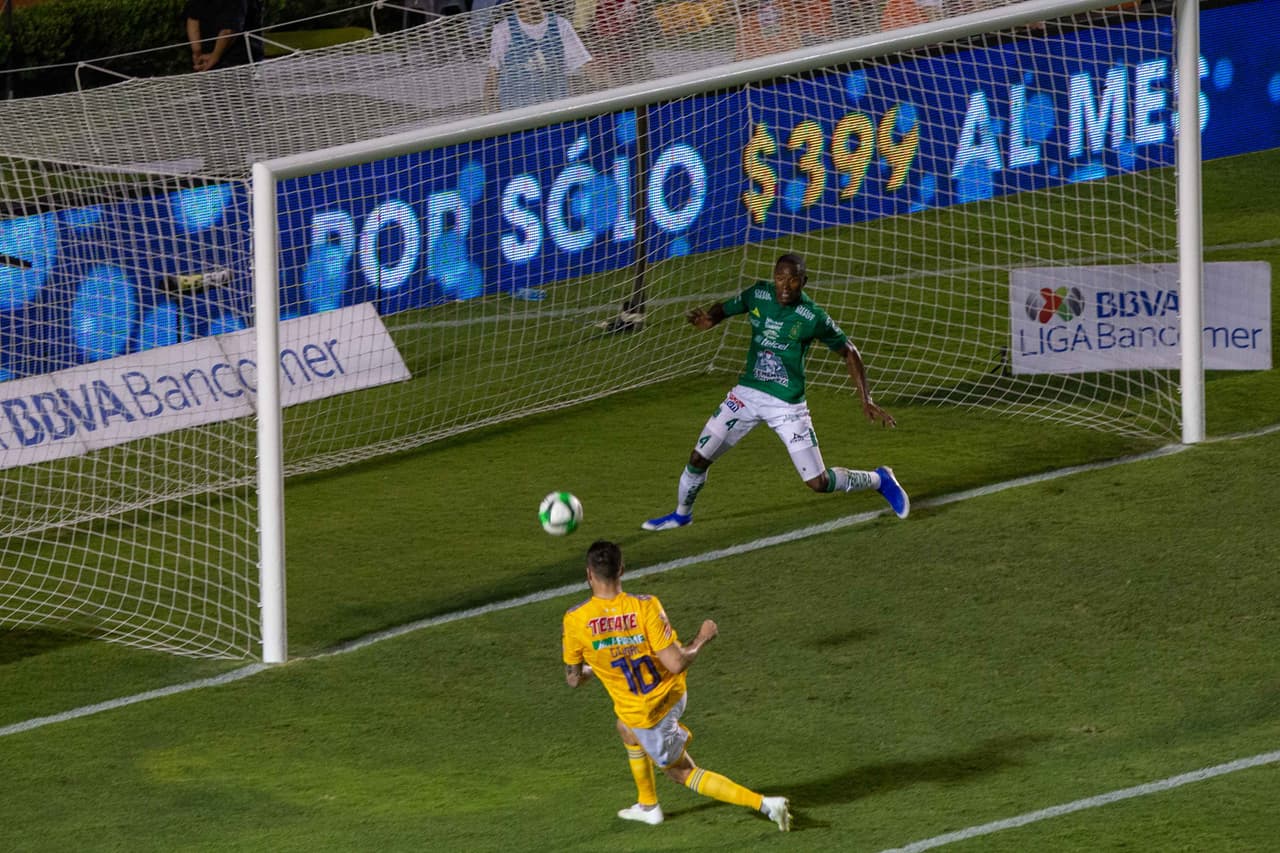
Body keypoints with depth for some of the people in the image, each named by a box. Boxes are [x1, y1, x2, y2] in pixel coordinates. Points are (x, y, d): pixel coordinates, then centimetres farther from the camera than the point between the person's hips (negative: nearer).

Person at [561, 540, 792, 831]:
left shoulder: (575, 621, -22)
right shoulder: (645, 607, -23)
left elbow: (573, 679, -7)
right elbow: (676, 663, -25)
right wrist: (703, 639, -7)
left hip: (644, 714, -3)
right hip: (674, 695, 3)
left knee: (682, 771, 15)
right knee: (627, 729, 34)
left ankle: (764, 804, 4)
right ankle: (648, 806, 49)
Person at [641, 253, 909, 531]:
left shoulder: (813, 317, -17)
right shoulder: (758, 295, -7)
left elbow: (848, 352, -5)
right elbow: (724, 309, 7)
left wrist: (866, 401, -10)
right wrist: (708, 318, -18)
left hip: (787, 404, -4)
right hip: (748, 393, 4)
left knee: (819, 483, -4)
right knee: (698, 458, 1)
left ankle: (879, 479, 23)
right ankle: (681, 513, 30)